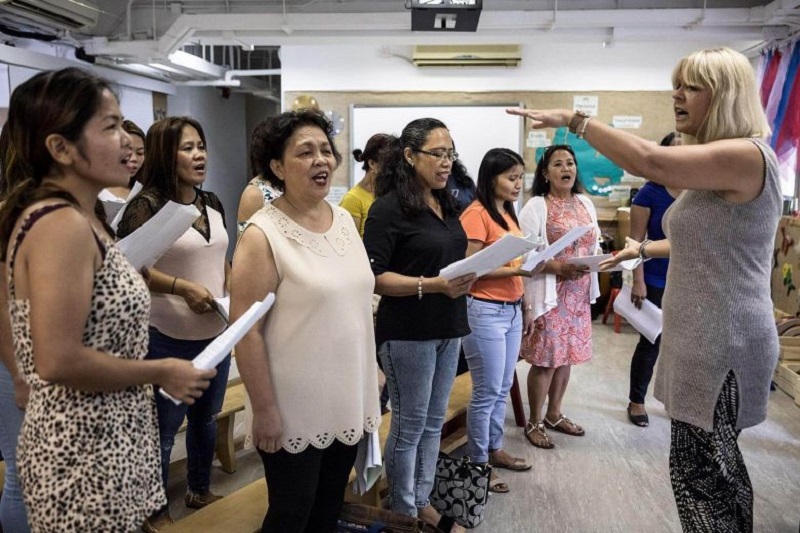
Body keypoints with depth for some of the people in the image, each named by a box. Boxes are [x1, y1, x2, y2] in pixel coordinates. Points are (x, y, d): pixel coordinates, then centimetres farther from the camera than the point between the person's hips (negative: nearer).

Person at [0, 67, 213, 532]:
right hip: (85, 453, -9)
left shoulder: (76, 217, 7)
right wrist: (161, 373, -16)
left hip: (100, 439, 9)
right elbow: (59, 361, -27)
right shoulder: (61, 224, -22)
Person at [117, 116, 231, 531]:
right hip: (168, 339, -6)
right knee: (164, 427, 8)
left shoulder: (212, 203, 7)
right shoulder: (148, 205, -13)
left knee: (206, 418, 20)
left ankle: (200, 491, 40)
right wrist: (182, 287, -24)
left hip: (216, 334, 7)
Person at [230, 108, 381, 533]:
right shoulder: (263, 234, -16)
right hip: (296, 410, -6)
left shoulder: (344, 219, 4)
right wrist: (264, 410, -17)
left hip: (348, 400, 6)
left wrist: (370, 381, 13)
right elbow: (246, 331, -17)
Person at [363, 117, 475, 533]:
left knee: (433, 422, 16)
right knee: (409, 425, 6)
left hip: (448, 328, 7)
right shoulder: (389, 207, -13)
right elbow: (373, 277, -17)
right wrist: (432, 285, -25)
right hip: (408, 333, -7)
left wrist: (468, 276, 4)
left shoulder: (446, 204, 10)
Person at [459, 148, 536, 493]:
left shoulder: (508, 213, 14)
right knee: (487, 392, 0)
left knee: (503, 389, 17)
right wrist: (515, 270, -23)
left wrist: (524, 305, 18)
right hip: (485, 311, -9)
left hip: (511, 310, 9)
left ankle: (494, 449, 32)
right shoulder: (476, 214, -13)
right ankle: (477, 463, 14)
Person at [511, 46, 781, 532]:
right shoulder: (716, 165, 16)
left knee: (700, 469, -1)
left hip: (721, 343, -10)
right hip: (704, 336, 10)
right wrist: (643, 249, 25)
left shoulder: (746, 155, -18)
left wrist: (574, 119, -22)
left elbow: (649, 162, -31)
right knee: (714, 464, 20)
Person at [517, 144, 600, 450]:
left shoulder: (585, 204, 11)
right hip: (549, 293, -6)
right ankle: (534, 423, 15)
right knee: (546, 359, -1)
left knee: (566, 355, 14)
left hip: (579, 294, 7)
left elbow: (593, 245, 17)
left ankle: (554, 414, 31)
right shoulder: (535, 207, -10)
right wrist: (559, 268, -25)